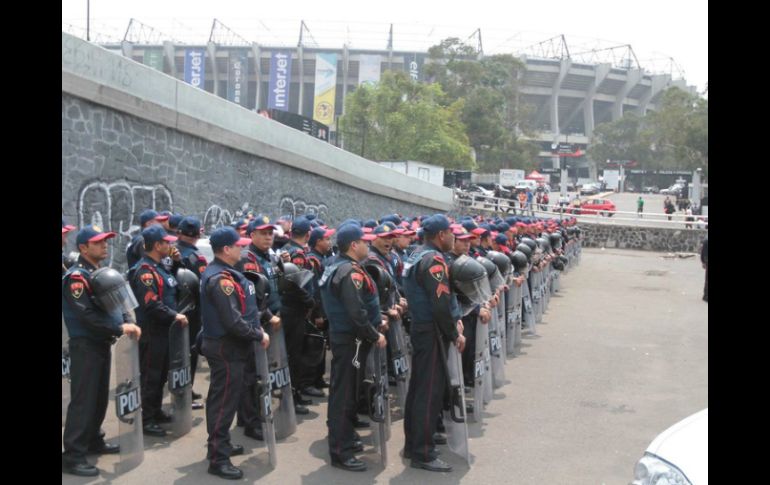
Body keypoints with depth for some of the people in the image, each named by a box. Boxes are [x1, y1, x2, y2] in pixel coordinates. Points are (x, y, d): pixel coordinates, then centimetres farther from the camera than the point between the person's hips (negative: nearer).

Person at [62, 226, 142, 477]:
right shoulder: (77, 277, -16)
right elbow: (87, 316, -23)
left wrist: (128, 322, -3)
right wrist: (119, 328, -23)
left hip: (103, 343, 9)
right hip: (85, 346, -9)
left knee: (100, 396, 17)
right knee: (83, 400, -7)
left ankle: (93, 440, 31)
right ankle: (72, 456, -3)